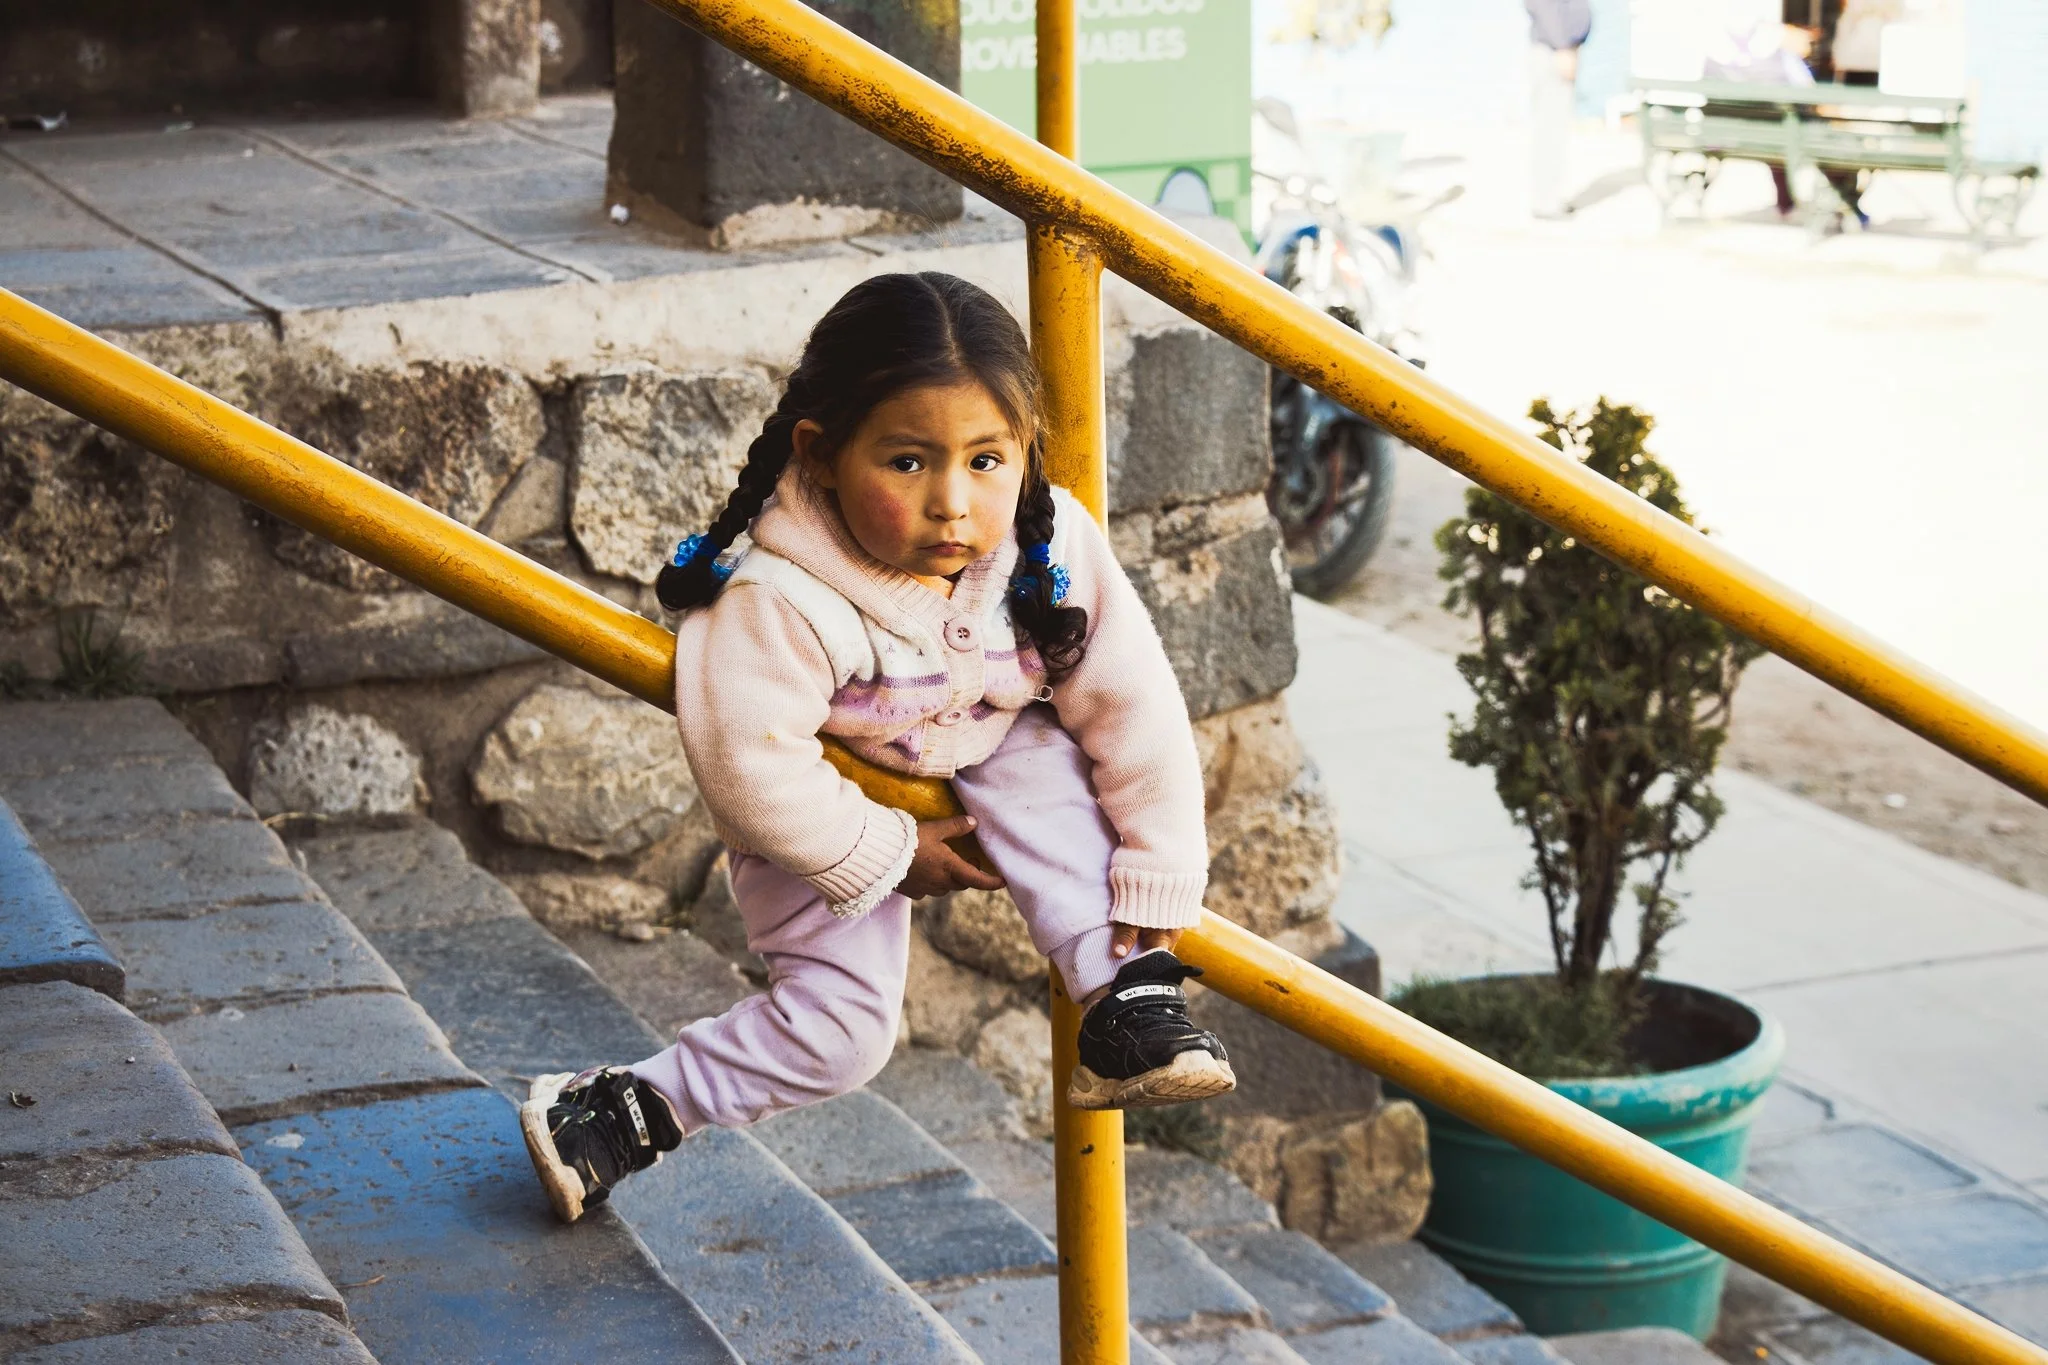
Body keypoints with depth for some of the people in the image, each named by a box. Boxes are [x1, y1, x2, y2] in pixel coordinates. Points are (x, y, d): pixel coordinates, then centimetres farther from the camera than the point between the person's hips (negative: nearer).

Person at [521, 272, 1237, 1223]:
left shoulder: (1053, 548, -26)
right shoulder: (781, 602, -39)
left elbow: (1134, 709, -19)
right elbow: (749, 764, -34)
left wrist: (1159, 881, -18)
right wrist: (888, 856, -23)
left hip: (984, 759, 4)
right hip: (826, 816, -4)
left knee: (1045, 763, -28)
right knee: (841, 1027, -12)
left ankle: (1124, 1002, -24)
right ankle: (624, 1110, 4)